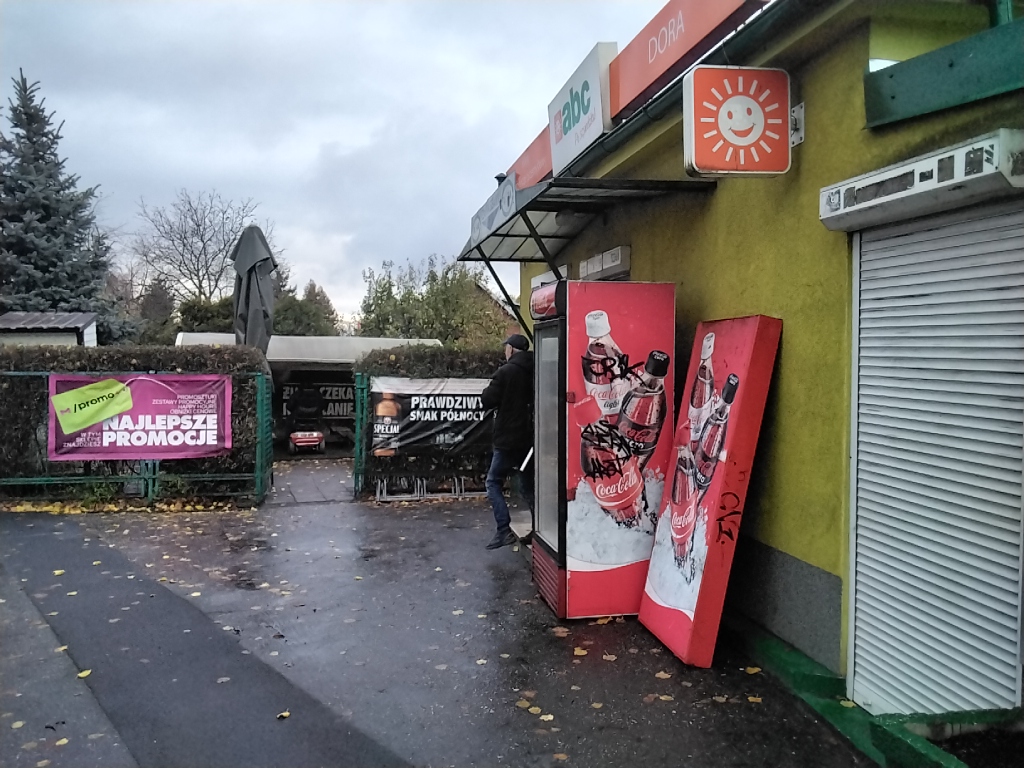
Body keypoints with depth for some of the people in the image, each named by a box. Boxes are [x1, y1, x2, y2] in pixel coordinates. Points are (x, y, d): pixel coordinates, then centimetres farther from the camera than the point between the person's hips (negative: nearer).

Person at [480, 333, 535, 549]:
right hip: (531, 439, 6)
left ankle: (504, 531, -6)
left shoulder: (506, 371, -12)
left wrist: (491, 389, 7)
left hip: (509, 439, -6)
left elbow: (487, 401, -10)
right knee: (530, 485, 16)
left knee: (493, 482, 5)